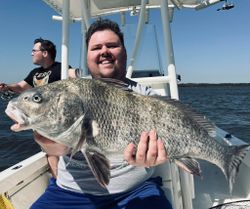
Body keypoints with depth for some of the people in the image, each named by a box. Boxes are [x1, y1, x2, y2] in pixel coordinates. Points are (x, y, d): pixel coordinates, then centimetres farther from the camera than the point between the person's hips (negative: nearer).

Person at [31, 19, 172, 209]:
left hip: (136, 191, 0)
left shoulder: (145, 96, 2)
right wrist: (54, 144, -30)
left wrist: (150, 156, -33)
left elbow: (158, 141, -10)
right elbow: (57, 147, -6)